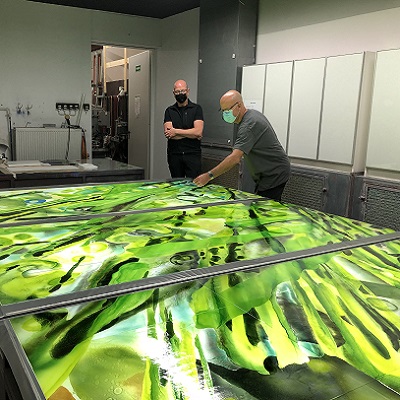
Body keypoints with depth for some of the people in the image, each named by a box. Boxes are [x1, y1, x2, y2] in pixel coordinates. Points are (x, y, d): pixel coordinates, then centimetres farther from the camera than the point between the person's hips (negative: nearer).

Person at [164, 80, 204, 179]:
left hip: (192, 154, -2)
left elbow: (198, 131, -10)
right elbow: (168, 134, -5)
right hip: (174, 155, 3)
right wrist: (191, 133, -8)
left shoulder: (196, 108, 4)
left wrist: (176, 131, -7)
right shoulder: (169, 111, 9)